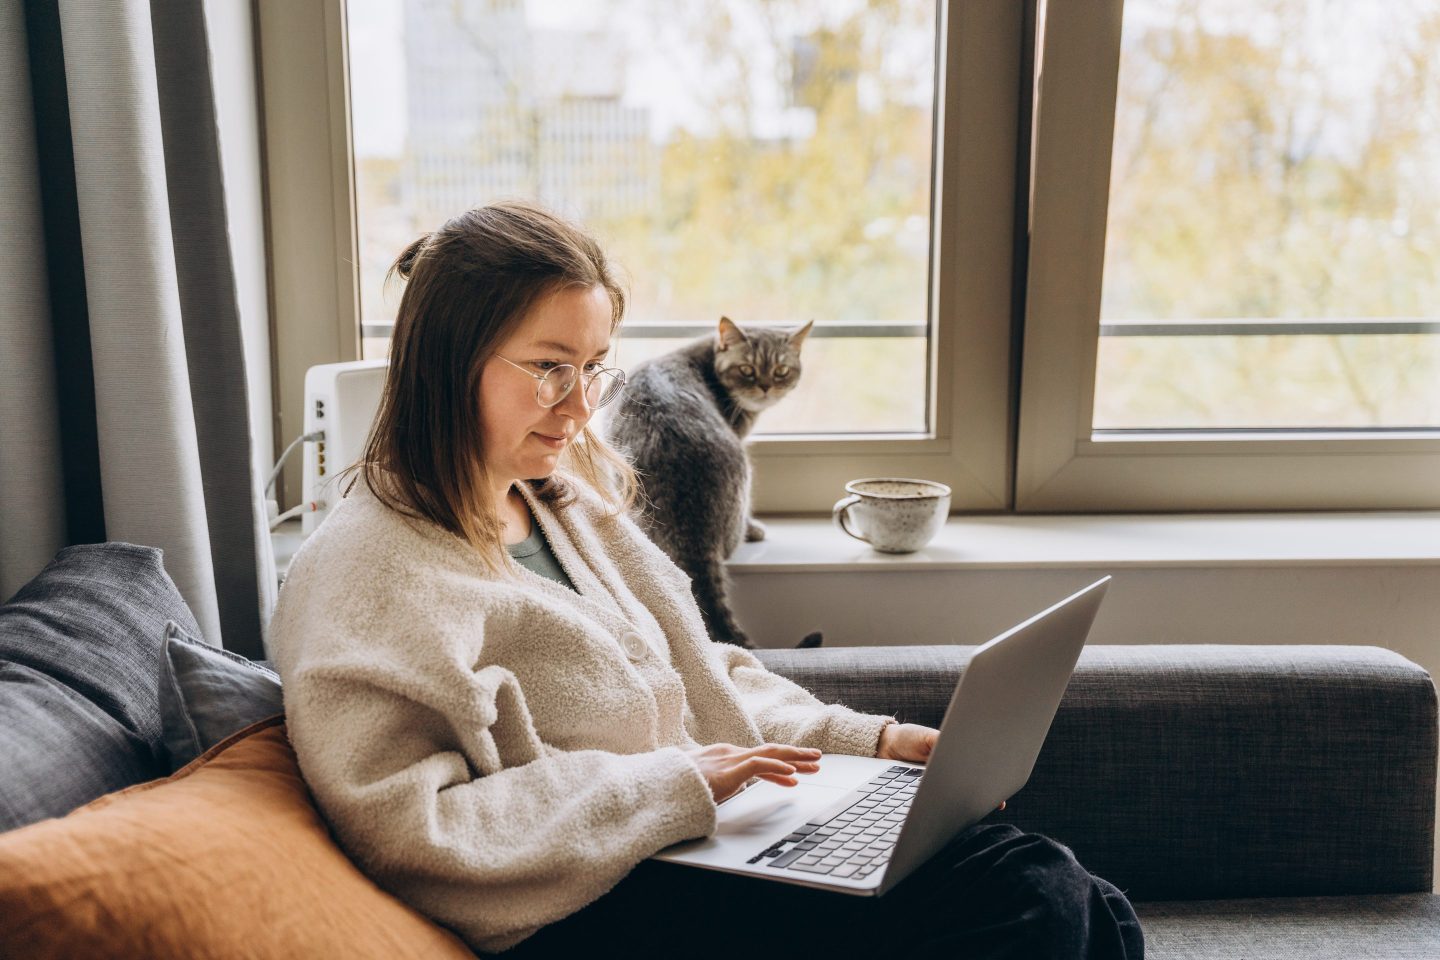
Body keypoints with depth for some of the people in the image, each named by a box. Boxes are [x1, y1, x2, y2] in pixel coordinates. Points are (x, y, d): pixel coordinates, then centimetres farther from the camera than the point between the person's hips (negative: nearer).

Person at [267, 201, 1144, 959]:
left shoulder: (567, 505, 14)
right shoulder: (367, 571, -12)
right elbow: (407, 834, -19)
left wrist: (868, 739, 8)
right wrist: (666, 783, -18)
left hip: (710, 839, 8)